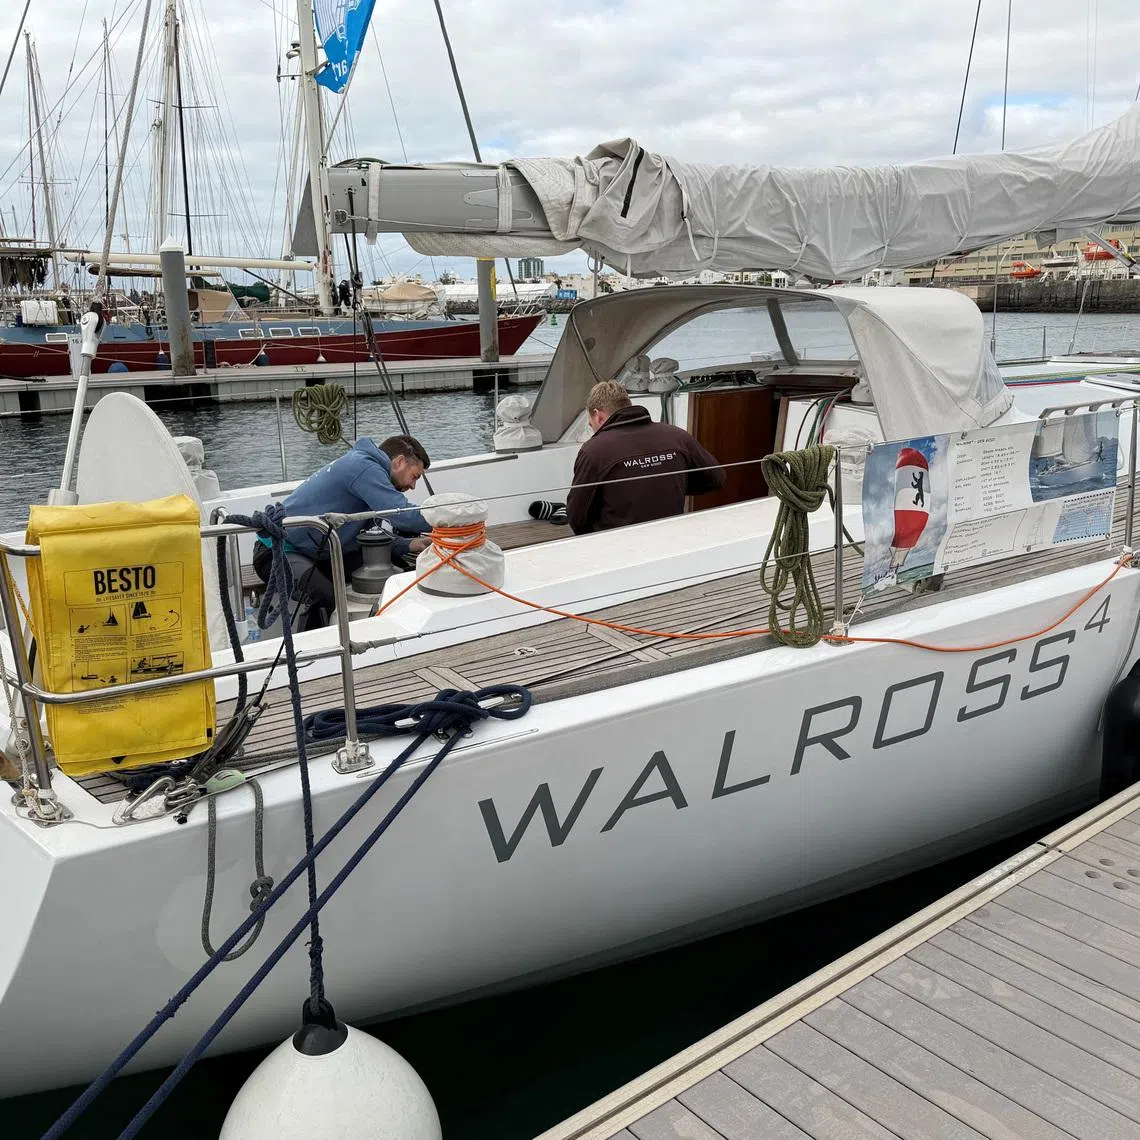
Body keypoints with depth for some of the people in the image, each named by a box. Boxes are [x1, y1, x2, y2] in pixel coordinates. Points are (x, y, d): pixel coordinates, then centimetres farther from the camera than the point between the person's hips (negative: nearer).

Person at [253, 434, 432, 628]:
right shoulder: (364, 467, -18)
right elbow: (401, 514, -27)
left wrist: (410, 545, -3)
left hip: (314, 553, 10)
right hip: (277, 552, -10)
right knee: (327, 599, -34)